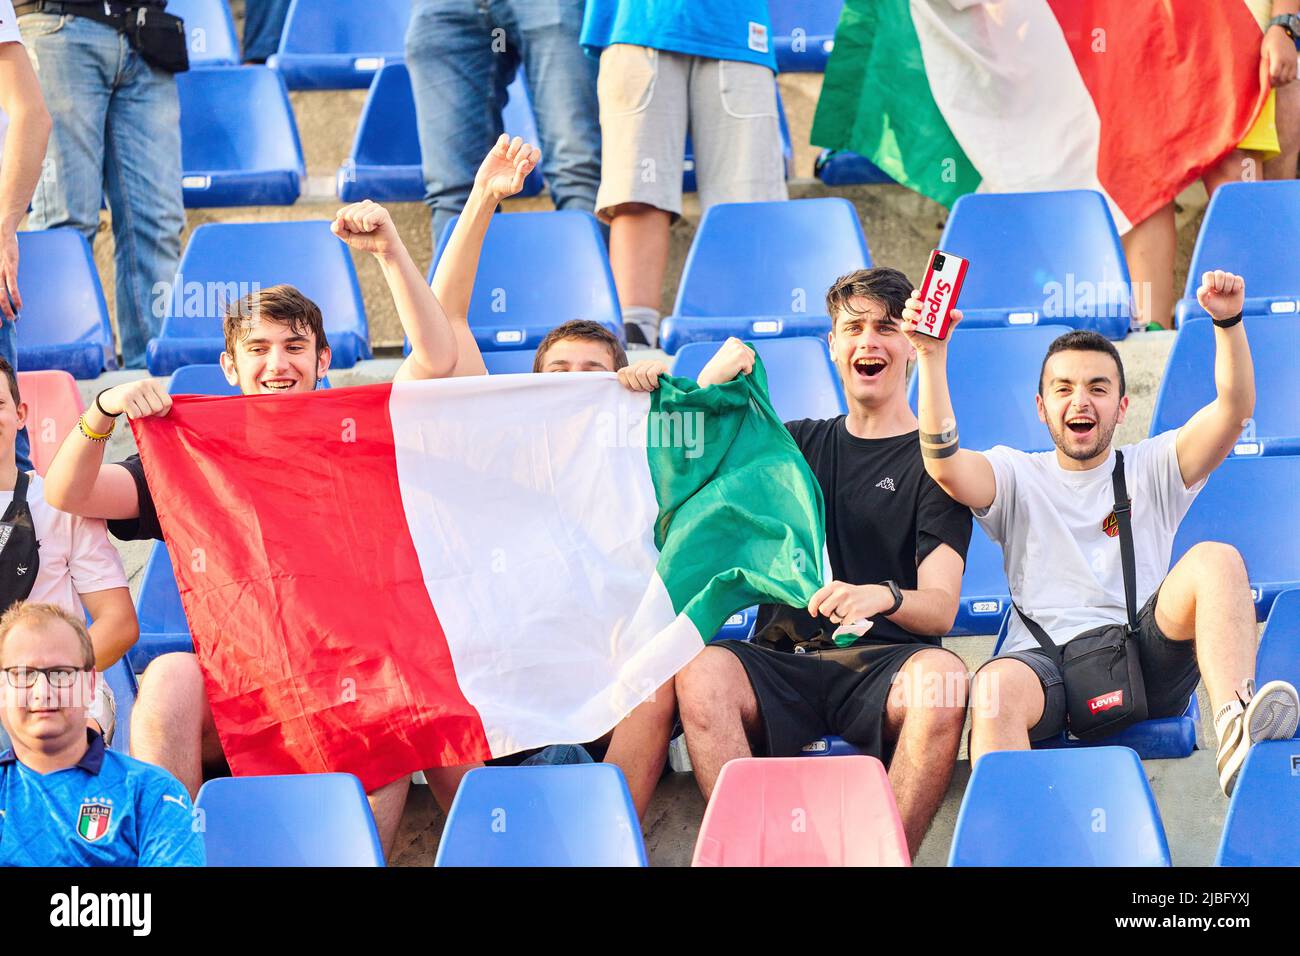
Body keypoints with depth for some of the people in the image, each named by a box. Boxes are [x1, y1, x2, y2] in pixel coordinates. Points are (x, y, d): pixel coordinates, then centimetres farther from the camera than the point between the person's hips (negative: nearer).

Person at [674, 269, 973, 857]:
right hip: (783, 660, 2)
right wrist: (706, 390, 7)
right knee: (701, 672, -31)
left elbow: (941, 608, -2)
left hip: (883, 662, -2)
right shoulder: (800, 444, 24)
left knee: (943, 678, -37)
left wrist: (883, 597, -26)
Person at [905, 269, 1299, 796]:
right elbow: (944, 465, -4)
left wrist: (1229, 322, -13)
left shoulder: (1151, 469, 18)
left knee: (1215, 560, -25)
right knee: (996, 688, -36)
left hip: (1146, 657, 1)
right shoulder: (1019, 476, 17)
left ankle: (1236, 735, -45)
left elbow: (1234, 409, 3)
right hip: (1046, 661, -1)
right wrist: (932, 357, -14)